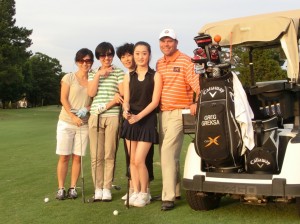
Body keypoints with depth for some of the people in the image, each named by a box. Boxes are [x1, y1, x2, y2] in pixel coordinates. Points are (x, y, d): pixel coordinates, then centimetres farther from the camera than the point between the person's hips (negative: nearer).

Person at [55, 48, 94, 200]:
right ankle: (61, 188, 8)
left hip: (84, 124, 2)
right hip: (66, 122, -2)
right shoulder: (69, 78, -1)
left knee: (77, 157, 3)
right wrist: (73, 117, -15)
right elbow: (63, 99, -5)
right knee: (64, 156, 0)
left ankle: (73, 187, 13)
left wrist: (86, 109, -14)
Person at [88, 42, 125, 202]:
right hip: (95, 116, 3)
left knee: (110, 155, -2)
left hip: (113, 116, -2)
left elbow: (122, 95, -1)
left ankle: (107, 188, 6)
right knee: (96, 156, 1)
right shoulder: (93, 73, 17)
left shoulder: (119, 73, 7)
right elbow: (91, 93, 2)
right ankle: (98, 188, 9)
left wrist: (106, 106, -12)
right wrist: (98, 75, -3)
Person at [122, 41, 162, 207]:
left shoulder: (155, 76, -1)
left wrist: (139, 116, -20)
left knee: (139, 160, -10)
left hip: (147, 121, -4)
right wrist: (126, 111, -17)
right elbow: (126, 100, 6)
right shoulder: (128, 77, 10)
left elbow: (155, 101, -8)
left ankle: (144, 194, 7)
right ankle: (135, 192, 17)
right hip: (131, 121, 4)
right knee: (132, 160, 6)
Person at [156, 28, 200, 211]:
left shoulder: (186, 61, -5)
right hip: (163, 113, 7)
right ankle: (176, 190, 26)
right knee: (170, 154, 13)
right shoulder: (159, 64, 15)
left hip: (179, 113, -7)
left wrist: (197, 102, -29)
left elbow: (197, 84, -14)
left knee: (168, 152, -15)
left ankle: (168, 197, -10)